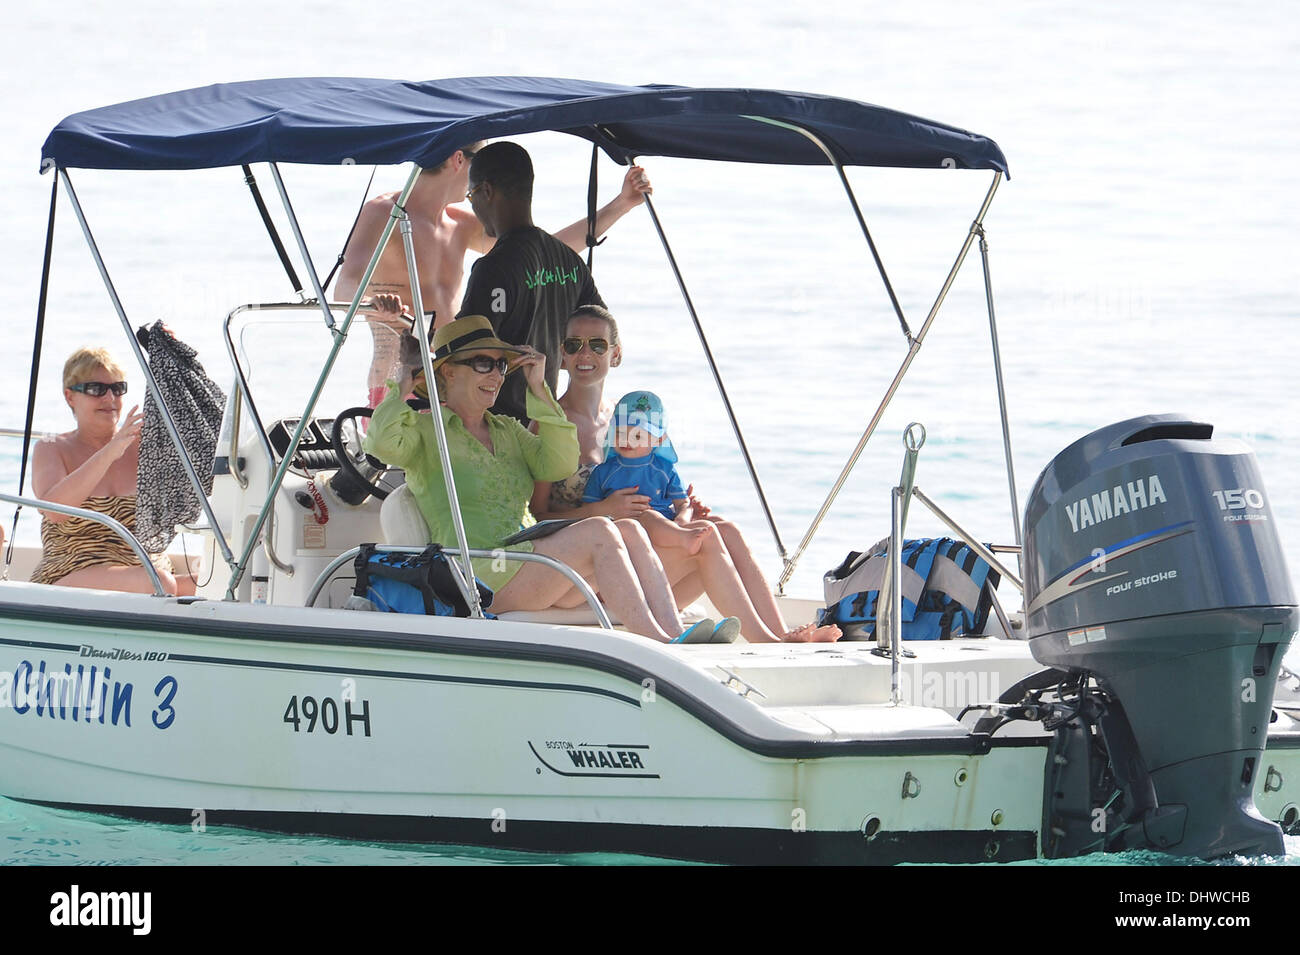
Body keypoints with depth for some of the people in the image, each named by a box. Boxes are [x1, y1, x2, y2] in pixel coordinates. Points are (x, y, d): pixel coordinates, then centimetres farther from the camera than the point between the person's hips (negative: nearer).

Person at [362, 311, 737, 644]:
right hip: (478, 578, -7)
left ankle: (674, 633, -35)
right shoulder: (425, 430, 6)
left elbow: (559, 465, 8)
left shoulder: (507, 431, 25)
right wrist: (406, 381, -5)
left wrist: (539, 391, 6)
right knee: (597, 533, -25)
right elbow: (382, 444, -17)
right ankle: (659, 647, -33)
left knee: (630, 532, -17)